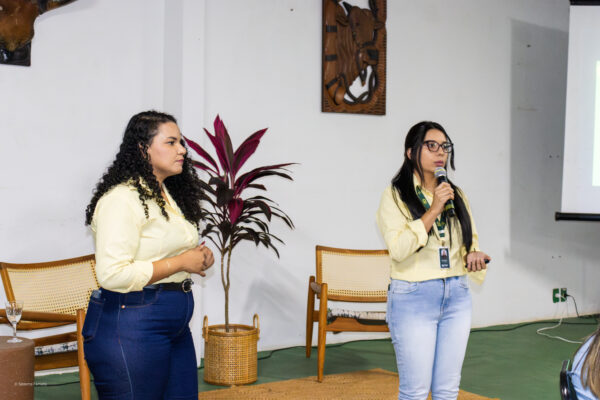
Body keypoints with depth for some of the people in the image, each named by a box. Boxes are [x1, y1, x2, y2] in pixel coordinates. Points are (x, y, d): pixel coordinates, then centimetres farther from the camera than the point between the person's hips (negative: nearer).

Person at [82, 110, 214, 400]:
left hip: (175, 326, 9)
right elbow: (112, 275, -26)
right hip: (131, 326, -9)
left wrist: (199, 256, 6)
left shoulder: (170, 196, 15)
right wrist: (181, 262, -18)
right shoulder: (122, 199, -16)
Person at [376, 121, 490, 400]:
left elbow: (471, 240, 21)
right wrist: (433, 211, -19)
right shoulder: (395, 196, -5)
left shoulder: (457, 196, 12)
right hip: (413, 296, -5)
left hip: (456, 296, 5)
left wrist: (473, 254, -2)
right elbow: (398, 248, -16)